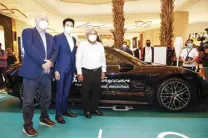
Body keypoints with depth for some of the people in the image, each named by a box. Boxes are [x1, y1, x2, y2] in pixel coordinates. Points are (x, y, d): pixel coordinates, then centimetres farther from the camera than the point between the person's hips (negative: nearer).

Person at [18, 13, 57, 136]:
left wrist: (50, 62, -12)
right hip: (32, 71, -6)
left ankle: (44, 118, 34)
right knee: (29, 100, 1)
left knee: (47, 97, 15)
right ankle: (27, 125, 15)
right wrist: (43, 63, -17)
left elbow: (55, 51, 8)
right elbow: (30, 49, -14)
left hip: (46, 72, 6)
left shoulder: (50, 37, 19)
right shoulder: (28, 32, 0)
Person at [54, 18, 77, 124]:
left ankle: (65, 110, 28)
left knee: (66, 92, 15)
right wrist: (56, 70, -14)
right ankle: (58, 114, 14)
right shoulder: (58, 38, -5)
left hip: (70, 70, 6)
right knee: (60, 92, 3)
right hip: (61, 70, -6)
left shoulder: (74, 39, 13)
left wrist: (74, 69, 10)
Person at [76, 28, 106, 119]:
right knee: (85, 92, 4)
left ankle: (94, 108, 26)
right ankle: (87, 110, 18)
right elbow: (78, 60, -4)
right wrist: (79, 73, -9)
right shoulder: (82, 45, -3)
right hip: (86, 72, -3)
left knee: (96, 91, 11)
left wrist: (103, 71, 8)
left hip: (97, 71, 4)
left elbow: (103, 59, 13)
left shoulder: (100, 46, 9)